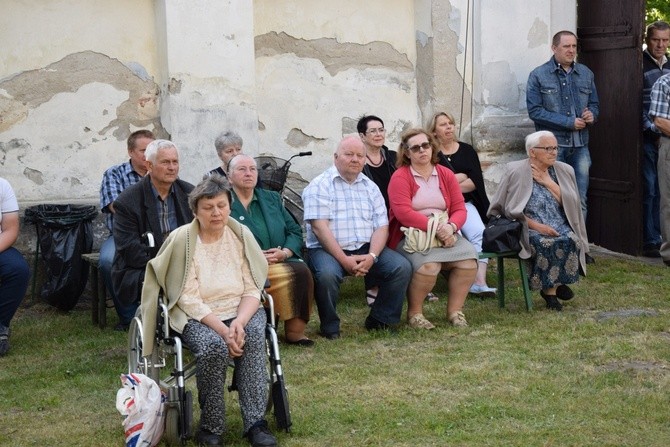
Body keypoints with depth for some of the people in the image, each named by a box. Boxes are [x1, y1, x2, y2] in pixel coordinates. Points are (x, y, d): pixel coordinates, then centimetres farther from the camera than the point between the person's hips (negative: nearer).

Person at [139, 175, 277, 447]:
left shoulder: (241, 235, 2)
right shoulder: (181, 239, -7)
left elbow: (252, 289, -1)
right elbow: (188, 299, -12)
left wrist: (239, 322, -21)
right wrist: (222, 329, -24)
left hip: (241, 311, 3)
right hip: (197, 315, -3)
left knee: (253, 336, -30)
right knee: (213, 345, -33)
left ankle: (255, 422, -27)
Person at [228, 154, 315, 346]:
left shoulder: (272, 199, 21)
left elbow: (295, 231, 16)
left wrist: (285, 253, -5)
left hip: (279, 262, 5)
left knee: (302, 270, -28)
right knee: (293, 273, -30)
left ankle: (296, 330, -21)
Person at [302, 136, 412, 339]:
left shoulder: (371, 187, 14)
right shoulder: (320, 185, -3)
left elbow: (381, 226, 6)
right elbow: (319, 227, -14)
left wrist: (371, 256, -14)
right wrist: (344, 260, -21)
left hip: (366, 248, 5)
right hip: (328, 249, -5)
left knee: (402, 267, -15)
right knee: (327, 274, -36)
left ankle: (380, 321, 2)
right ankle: (330, 327, -11)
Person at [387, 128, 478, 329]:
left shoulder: (446, 175, 13)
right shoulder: (400, 177, -3)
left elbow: (460, 208, 7)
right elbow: (403, 212, -15)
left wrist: (450, 226, -16)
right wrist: (434, 227, -21)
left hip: (445, 234, 5)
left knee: (468, 258, -23)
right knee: (428, 264, -33)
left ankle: (455, 310, -6)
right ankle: (414, 312, -10)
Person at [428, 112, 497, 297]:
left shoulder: (467, 150, 16)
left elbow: (475, 182, 4)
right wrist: (463, 176, 0)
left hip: (465, 203, 3)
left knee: (479, 233, -25)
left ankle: (480, 282, -33)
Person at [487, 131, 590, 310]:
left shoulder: (564, 171, 12)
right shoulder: (516, 171, -2)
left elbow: (571, 203, 2)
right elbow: (511, 210, -6)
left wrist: (548, 182, -5)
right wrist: (536, 226, -16)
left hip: (560, 227, 4)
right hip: (529, 228, -4)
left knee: (571, 241, -28)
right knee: (546, 244, -34)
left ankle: (557, 283, -7)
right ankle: (550, 288, -14)